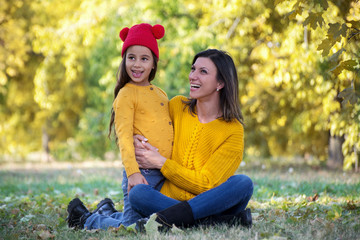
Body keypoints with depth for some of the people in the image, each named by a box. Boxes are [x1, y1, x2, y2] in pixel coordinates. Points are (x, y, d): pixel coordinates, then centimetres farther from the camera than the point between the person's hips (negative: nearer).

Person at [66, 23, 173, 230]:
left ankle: (108, 211, 33)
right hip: (141, 172, -7)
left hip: (164, 173, 7)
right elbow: (124, 135, -15)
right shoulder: (126, 94, -7)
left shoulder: (160, 93, 17)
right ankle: (84, 217, 15)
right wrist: (132, 172, -25)